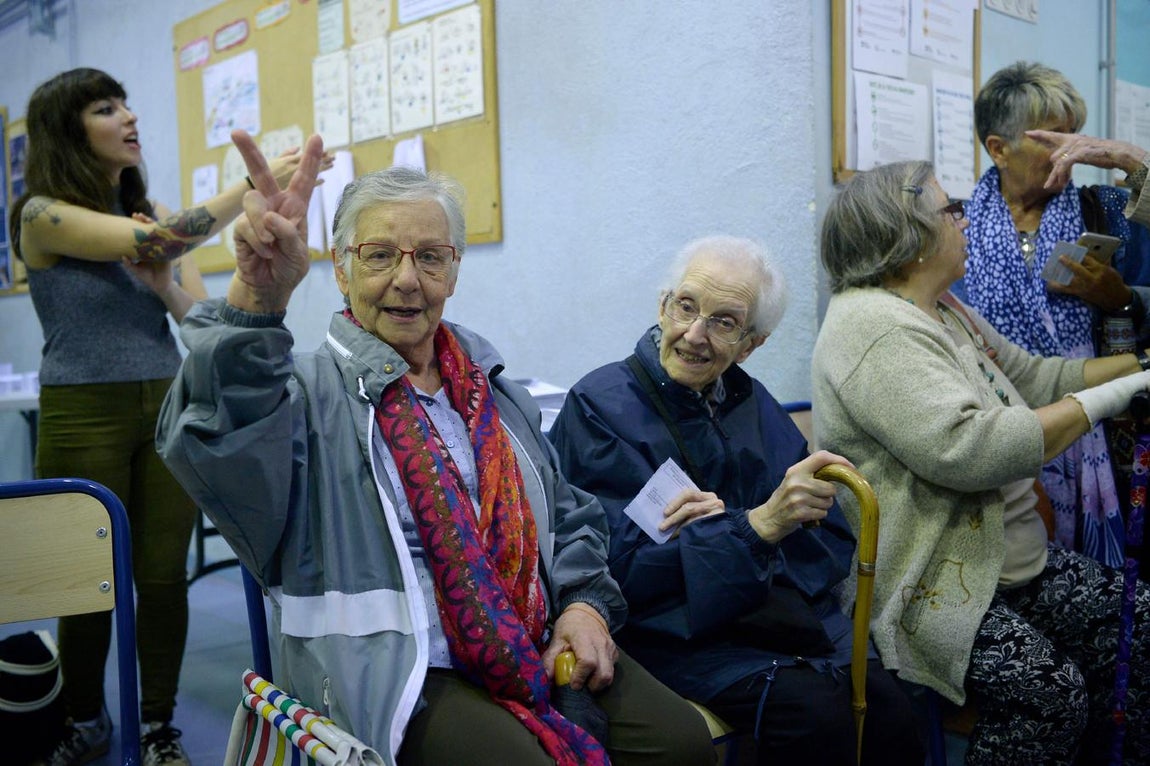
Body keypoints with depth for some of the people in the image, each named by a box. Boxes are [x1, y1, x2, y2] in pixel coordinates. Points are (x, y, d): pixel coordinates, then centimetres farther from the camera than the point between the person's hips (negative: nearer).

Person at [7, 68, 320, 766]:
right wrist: (254, 181, -21)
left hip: (170, 408, 4)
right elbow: (152, 245, -22)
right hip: (84, 415, -4)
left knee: (164, 575, 5)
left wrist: (161, 281, -18)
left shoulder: (151, 212, 8)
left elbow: (202, 316, 4)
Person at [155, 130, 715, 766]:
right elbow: (221, 443, -28)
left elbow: (568, 515, 23)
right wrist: (257, 302, -44)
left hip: (538, 642, 6)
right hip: (398, 670, -5)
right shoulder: (312, 390, -4)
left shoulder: (493, 389, 16)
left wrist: (586, 602, 3)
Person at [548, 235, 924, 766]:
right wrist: (757, 525, -26)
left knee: (888, 709, -20)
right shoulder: (599, 406, -6)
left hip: (784, 614, 5)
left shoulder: (751, 403, 12)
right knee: (812, 707, -27)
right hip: (674, 632, -5)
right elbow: (624, 568, -14)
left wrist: (726, 520, -13)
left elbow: (835, 545, 6)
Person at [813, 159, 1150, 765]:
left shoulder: (944, 310, 13)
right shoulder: (870, 325, -19)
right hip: (929, 587, -10)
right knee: (1049, 691, -26)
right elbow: (965, 449, -29)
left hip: (1015, 560, 10)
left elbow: (1032, 378, 20)